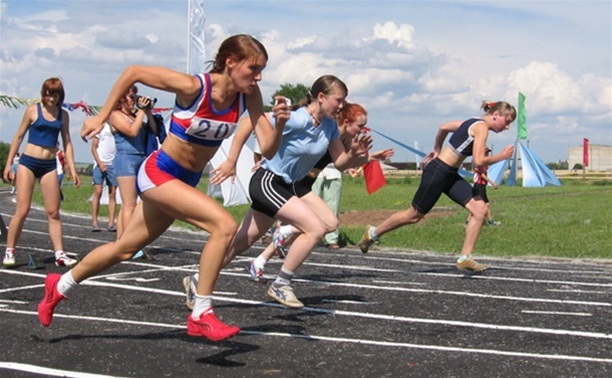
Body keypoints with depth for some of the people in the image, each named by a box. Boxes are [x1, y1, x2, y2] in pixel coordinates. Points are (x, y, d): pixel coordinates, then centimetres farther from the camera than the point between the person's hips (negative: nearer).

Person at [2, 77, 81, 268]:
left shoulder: (63, 115, 7)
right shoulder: (33, 110, -1)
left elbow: (67, 143, 10)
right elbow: (19, 137, 3)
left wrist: (72, 169, 3)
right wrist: (8, 164, 0)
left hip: (49, 165, 3)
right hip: (28, 162, -3)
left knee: (53, 212, 2)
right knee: (22, 210, -6)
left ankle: (60, 254, 2)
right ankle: (9, 251, 4)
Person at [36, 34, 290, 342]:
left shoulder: (249, 97, -9)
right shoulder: (193, 87, -24)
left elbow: (268, 149, -12)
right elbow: (132, 72, -13)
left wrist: (280, 124, -31)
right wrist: (102, 117, -9)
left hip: (186, 181, 7)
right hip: (158, 173, -7)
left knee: (125, 249, 19)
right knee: (225, 225, -25)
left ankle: (60, 286, 41)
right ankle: (200, 315, -16)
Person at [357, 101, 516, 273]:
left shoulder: (474, 123, 12)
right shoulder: (481, 127, -16)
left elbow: (443, 127, 22)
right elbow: (479, 161, -24)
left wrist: (437, 150, 30)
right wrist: (502, 156, -13)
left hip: (450, 175, 10)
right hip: (438, 172, -10)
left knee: (480, 209, -4)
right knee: (414, 215, 5)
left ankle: (465, 258, -3)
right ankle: (373, 233, 25)